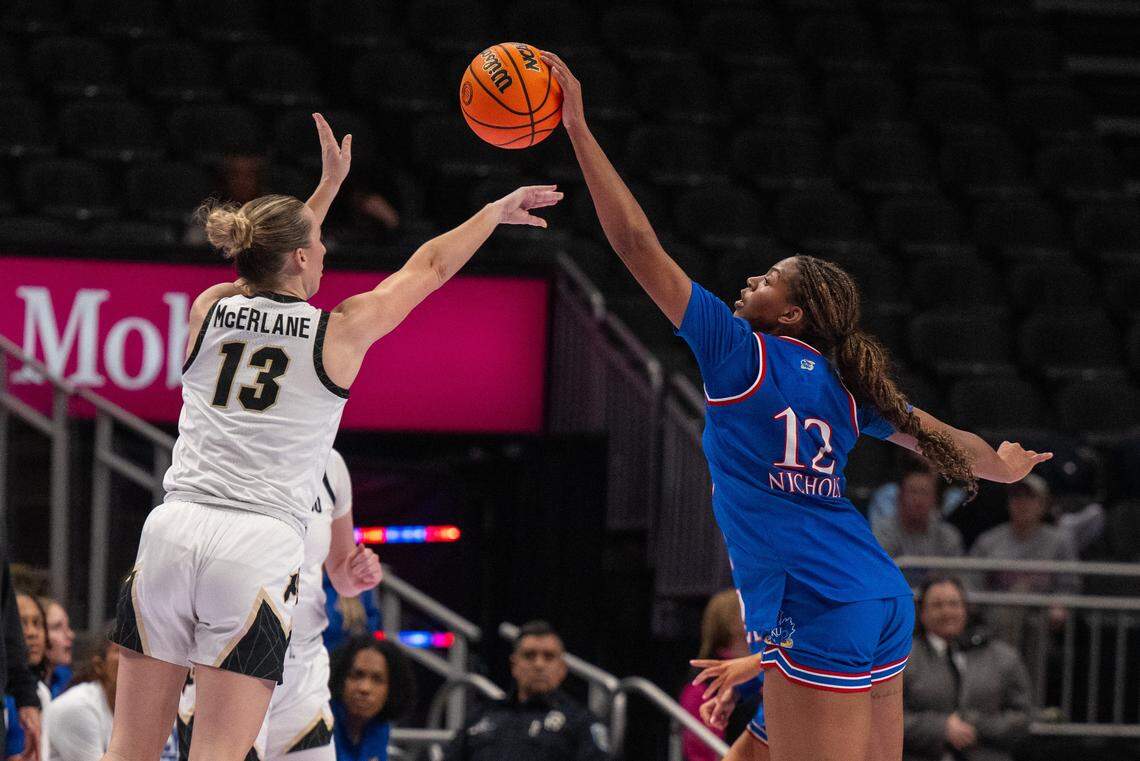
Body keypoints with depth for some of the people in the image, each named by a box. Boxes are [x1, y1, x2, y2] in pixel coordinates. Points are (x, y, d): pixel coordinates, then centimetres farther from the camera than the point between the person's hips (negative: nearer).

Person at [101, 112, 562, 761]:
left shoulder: (210, 311, 11)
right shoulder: (340, 332, 3)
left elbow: (272, 267, 34)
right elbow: (431, 266, 20)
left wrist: (331, 185, 45)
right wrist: (496, 211, 35)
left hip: (172, 533, 4)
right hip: (259, 546, -4)